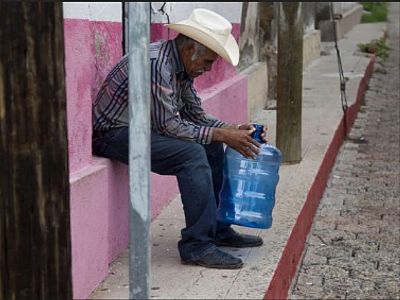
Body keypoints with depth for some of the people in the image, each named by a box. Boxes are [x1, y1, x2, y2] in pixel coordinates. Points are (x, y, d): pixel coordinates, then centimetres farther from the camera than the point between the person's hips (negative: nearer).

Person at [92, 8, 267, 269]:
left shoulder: (181, 65, 4)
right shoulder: (156, 64, -26)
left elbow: (196, 114, 11)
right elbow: (169, 125, -25)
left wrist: (233, 130, -3)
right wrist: (221, 135, -22)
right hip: (113, 133, -10)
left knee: (212, 147, 6)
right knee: (192, 154, -25)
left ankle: (218, 230, 14)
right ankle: (197, 245, -18)